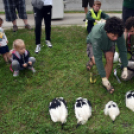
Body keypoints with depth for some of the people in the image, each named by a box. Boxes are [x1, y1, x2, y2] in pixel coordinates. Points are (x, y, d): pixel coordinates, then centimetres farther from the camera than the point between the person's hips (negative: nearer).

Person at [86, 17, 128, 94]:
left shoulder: (118, 33, -35)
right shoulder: (97, 35, -45)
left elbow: (123, 50, -21)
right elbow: (98, 58, -41)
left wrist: (125, 68, -23)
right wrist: (103, 77, -38)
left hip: (109, 44, 3)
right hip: (93, 43, -2)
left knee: (110, 59, -21)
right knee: (95, 60, -27)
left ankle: (106, 83, -1)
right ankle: (92, 61, 12)